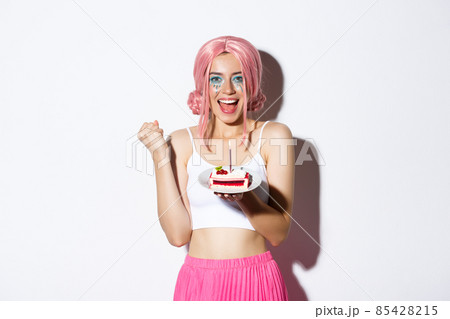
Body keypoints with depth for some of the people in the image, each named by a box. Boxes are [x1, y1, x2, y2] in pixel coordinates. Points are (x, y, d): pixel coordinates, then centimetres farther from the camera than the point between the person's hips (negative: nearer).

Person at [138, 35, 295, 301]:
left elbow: (279, 233, -6)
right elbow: (178, 234, -7)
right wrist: (160, 157, -11)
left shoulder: (273, 135, -3)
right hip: (198, 278, 1)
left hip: (256, 280, 0)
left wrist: (243, 196, -24)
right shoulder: (183, 142, 0)